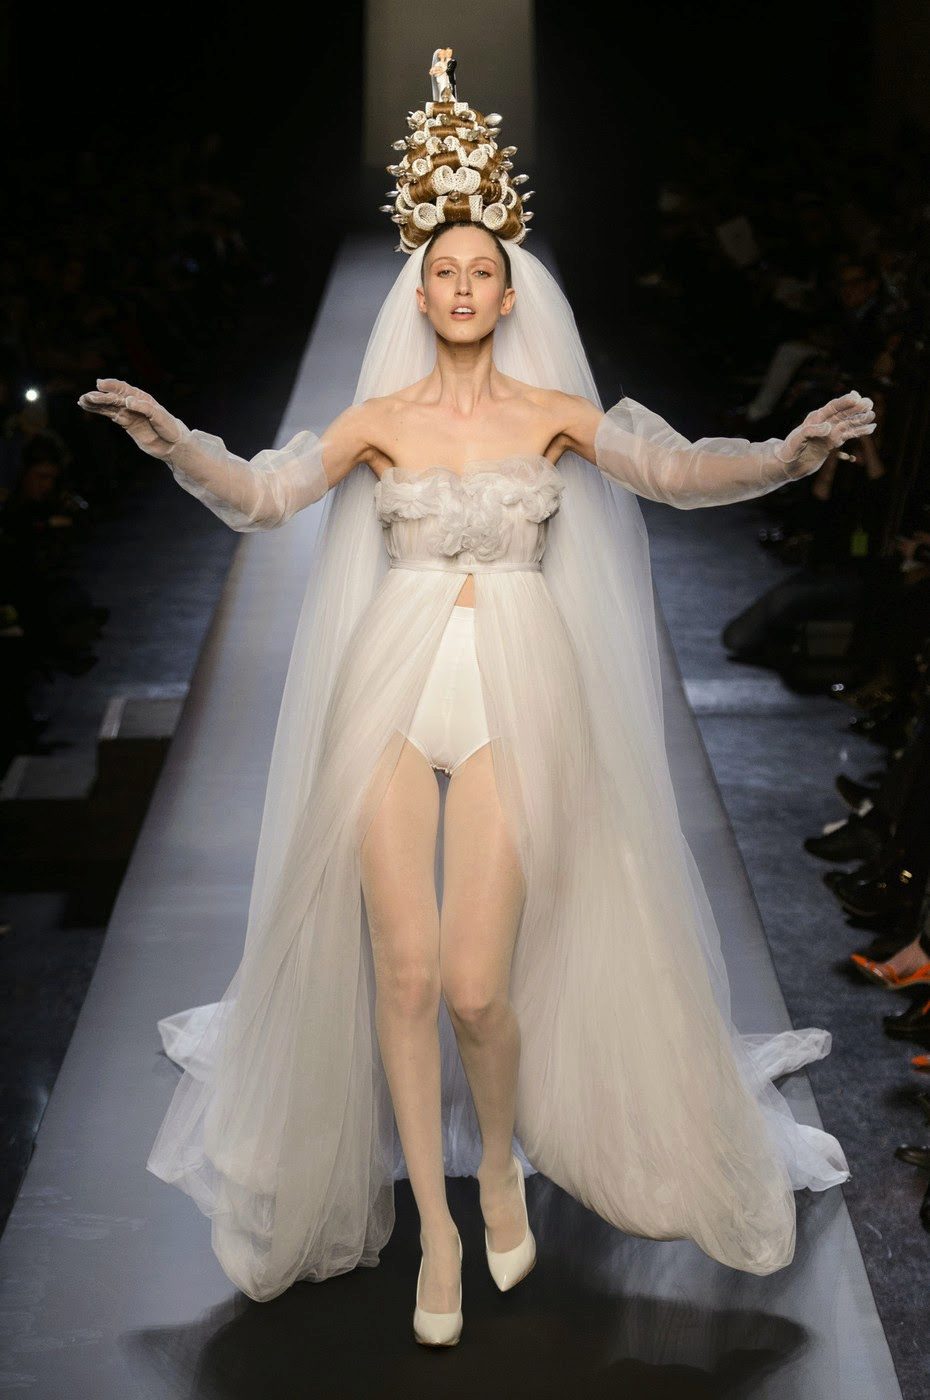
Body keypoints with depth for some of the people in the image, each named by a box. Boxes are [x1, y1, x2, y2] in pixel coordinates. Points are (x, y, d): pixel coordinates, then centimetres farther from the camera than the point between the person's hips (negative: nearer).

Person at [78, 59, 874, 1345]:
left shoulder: (555, 409, 6)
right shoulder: (380, 416, 8)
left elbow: (678, 472, -4)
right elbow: (260, 493, 2)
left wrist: (791, 453, -19)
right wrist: (171, 442, -15)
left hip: (516, 699, -1)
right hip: (392, 691, 1)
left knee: (478, 981, -8)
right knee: (403, 971, -3)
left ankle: (502, 1158, 24)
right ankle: (434, 1223, 14)